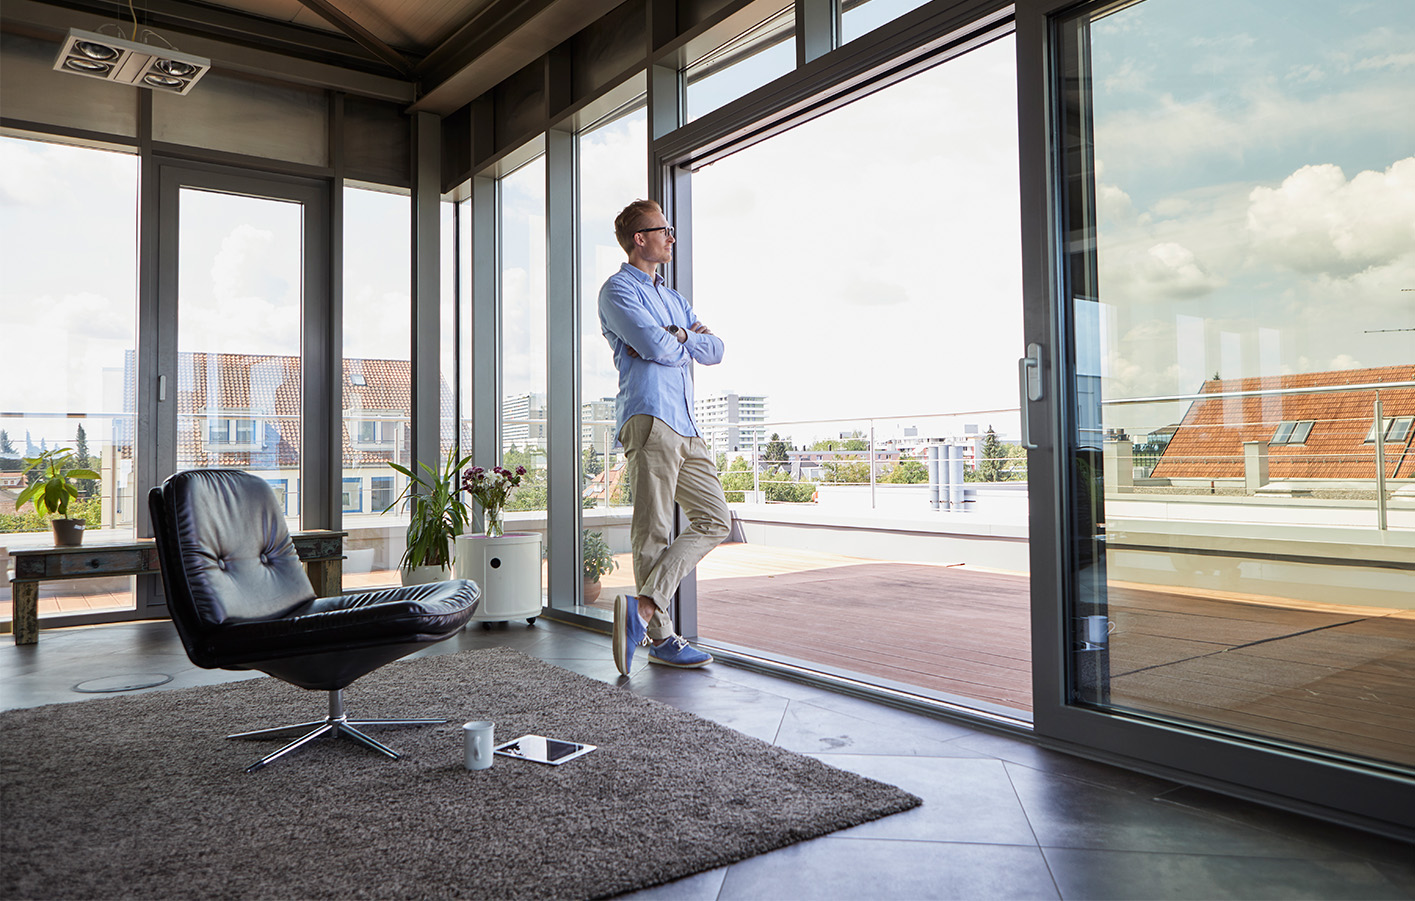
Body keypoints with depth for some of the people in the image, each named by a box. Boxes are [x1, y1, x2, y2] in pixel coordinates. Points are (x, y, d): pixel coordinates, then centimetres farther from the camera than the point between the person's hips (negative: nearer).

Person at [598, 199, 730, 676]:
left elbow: (714, 351, 16)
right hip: (649, 417, -8)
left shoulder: (674, 299, 29)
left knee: (714, 520, 2)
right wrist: (689, 338, 7)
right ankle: (660, 635, -6)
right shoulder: (618, 289, 3)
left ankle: (644, 607, -1)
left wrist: (674, 336, 0)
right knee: (653, 530, -8)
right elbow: (655, 346, -14)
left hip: (686, 425, 8)